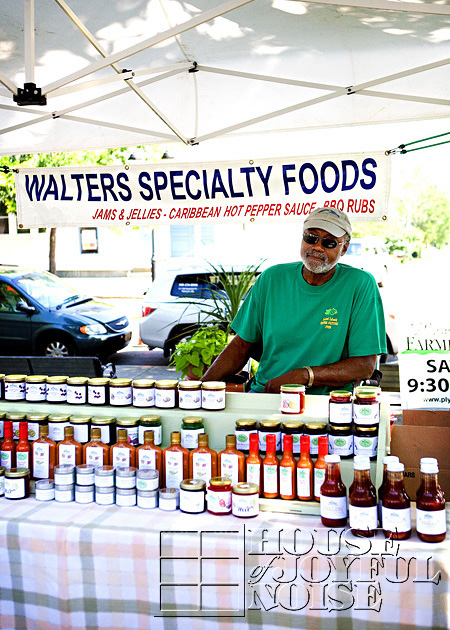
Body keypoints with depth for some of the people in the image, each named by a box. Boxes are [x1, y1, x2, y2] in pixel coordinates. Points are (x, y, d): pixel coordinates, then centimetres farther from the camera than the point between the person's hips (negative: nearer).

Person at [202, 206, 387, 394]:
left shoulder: (361, 285, -8)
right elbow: (241, 345, 7)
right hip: (264, 394, 1)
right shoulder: (272, 279, 2)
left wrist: (304, 375, -22)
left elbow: (365, 365, -11)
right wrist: (204, 384, -7)